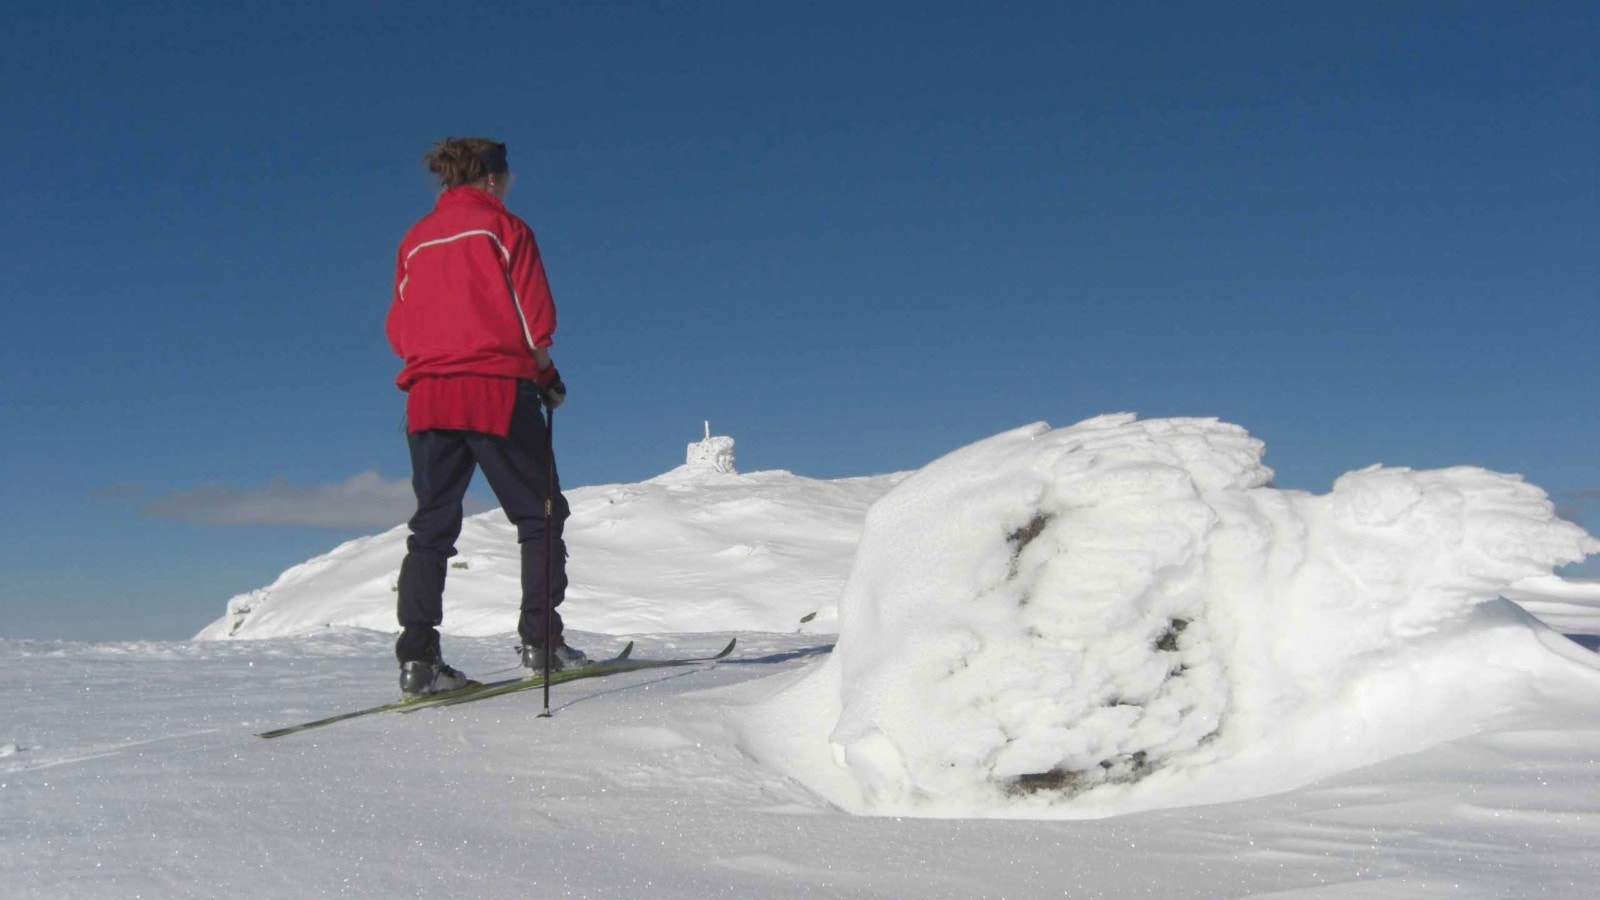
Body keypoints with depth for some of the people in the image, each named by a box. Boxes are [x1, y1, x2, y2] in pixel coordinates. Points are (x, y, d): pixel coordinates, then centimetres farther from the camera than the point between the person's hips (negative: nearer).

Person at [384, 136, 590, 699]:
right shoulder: (503, 226, 1)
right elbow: (534, 315, -5)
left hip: (427, 395, 5)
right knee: (540, 515, 6)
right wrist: (546, 371, 9)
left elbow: (397, 330, 14)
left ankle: (418, 657, -3)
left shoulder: (415, 240, 15)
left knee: (432, 526, 6)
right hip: (497, 389, -5)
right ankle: (540, 641, 2)